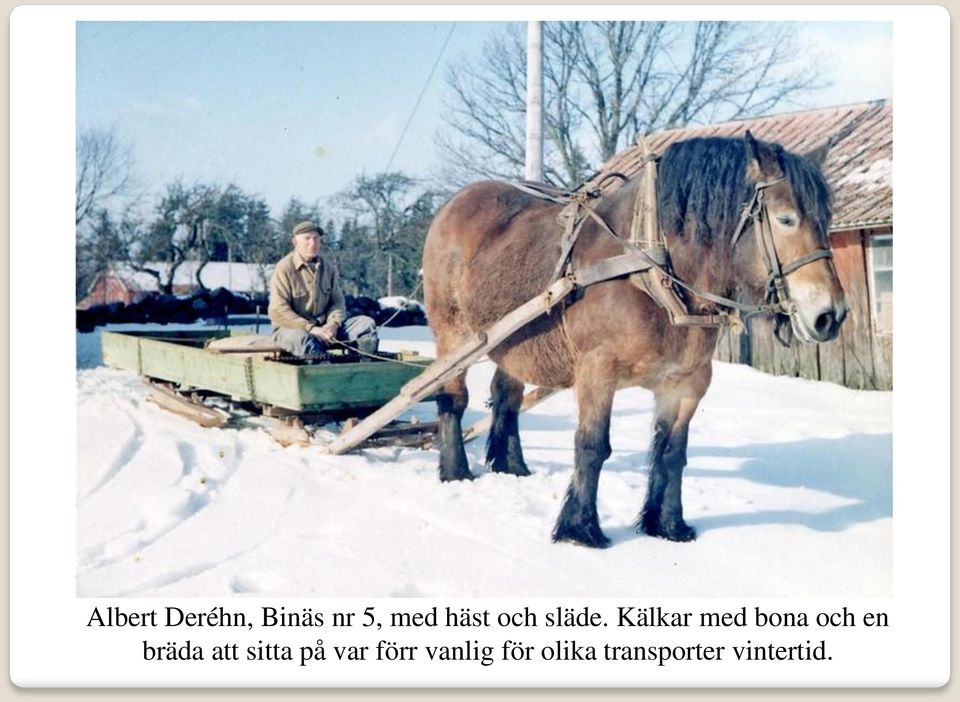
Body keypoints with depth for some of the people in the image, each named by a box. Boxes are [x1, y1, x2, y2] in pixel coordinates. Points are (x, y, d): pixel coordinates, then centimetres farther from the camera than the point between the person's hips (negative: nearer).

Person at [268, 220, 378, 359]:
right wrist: (311, 328, -24)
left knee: (366, 324, -10)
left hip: (324, 326, 6)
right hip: (293, 327, -6)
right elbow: (278, 311, -17)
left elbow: (338, 301, 8)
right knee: (304, 340, -41)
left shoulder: (328, 266, 7)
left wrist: (333, 323, -15)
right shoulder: (284, 268, -11)